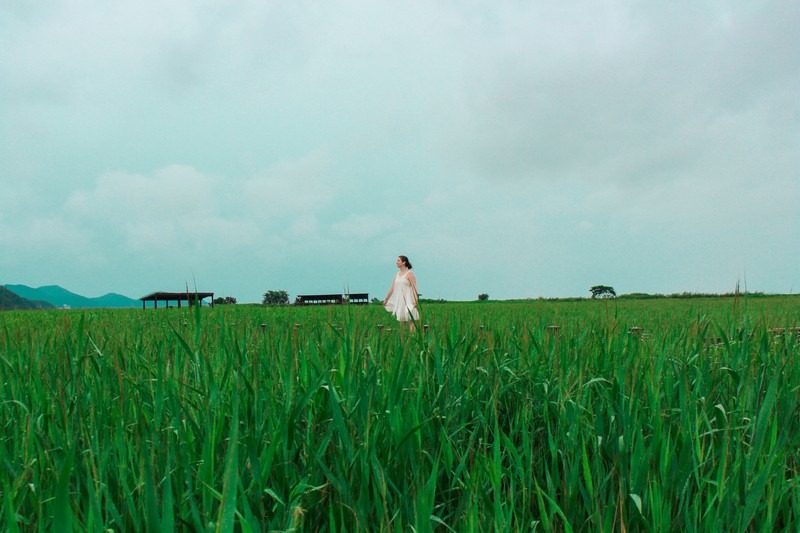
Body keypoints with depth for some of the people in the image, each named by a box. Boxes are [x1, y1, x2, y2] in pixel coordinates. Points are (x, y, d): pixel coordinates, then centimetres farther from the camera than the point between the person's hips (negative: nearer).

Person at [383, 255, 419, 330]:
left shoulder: (409, 274, -6)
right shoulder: (397, 275, 14)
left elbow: (414, 287, -14)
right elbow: (392, 288, 17)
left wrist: (416, 299, -25)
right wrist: (386, 299, 18)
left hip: (408, 300, -7)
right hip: (399, 300, 7)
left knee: (410, 320, -7)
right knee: (402, 321, 7)